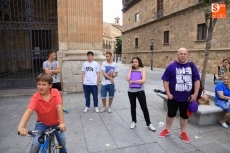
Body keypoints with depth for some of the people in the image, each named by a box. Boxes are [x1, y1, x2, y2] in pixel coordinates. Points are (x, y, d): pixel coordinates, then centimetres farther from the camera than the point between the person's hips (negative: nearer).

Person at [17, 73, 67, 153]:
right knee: (35, 144, -15)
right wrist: (21, 126, -49)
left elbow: (59, 107, -29)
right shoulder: (35, 97, -22)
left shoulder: (55, 92, -21)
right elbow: (29, 111, -34)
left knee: (62, 141, -5)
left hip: (55, 123, 0)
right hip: (42, 123, 0)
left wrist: (62, 123, -37)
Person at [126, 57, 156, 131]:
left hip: (140, 91, -3)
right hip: (131, 91, 3)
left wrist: (133, 81, -14)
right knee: (133, 107, 15)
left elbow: (143, 80, -16)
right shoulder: (131, 70, 5)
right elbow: (127, 79, -11)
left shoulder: (142, 69, -3)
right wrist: (131, 70, -11)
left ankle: (149, 124, 16)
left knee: (144, 107, 2)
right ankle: (133, 122, 32)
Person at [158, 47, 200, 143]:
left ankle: (183, 133, 35)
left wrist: (195, 94, -3)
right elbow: (165, 80, -7)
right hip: (174, 97, -2)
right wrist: (168, 93, -12)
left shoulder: (192, 66, -1)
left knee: (184, 115, 17)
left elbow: (197, 80, 3)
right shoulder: (171, 66, -8)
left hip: (187, 98, 2)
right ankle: (167, 130, 33)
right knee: (171, 114, 13)